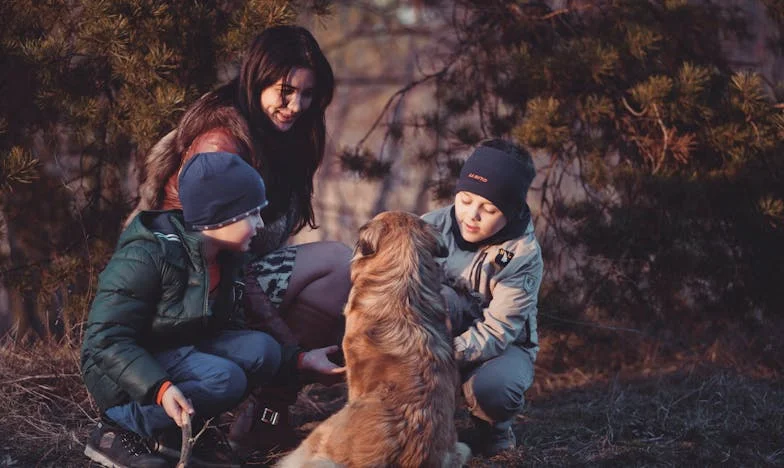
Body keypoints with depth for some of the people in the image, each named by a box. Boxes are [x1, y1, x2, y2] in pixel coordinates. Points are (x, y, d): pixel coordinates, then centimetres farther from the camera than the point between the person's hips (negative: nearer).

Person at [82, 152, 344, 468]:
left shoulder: (226, 258, 2)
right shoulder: (146, 257, -24)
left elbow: (230, 329, 9)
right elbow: (107, 339, -26)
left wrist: (298, 359, 0)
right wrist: (160, 387, -40)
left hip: (181, 356, 8)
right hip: (122, 371, -8)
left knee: (260, 349, -13)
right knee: (224, 379, -30)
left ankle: (180, 428, -1)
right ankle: (118, 429, -14)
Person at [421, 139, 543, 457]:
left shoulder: (523, 255, -21)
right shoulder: (434, 226, -13)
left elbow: (497, 332, -26)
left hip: (503, 346, -2)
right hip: (441, 333, 2)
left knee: (492, 387, -38)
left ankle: (494, 426, 2)